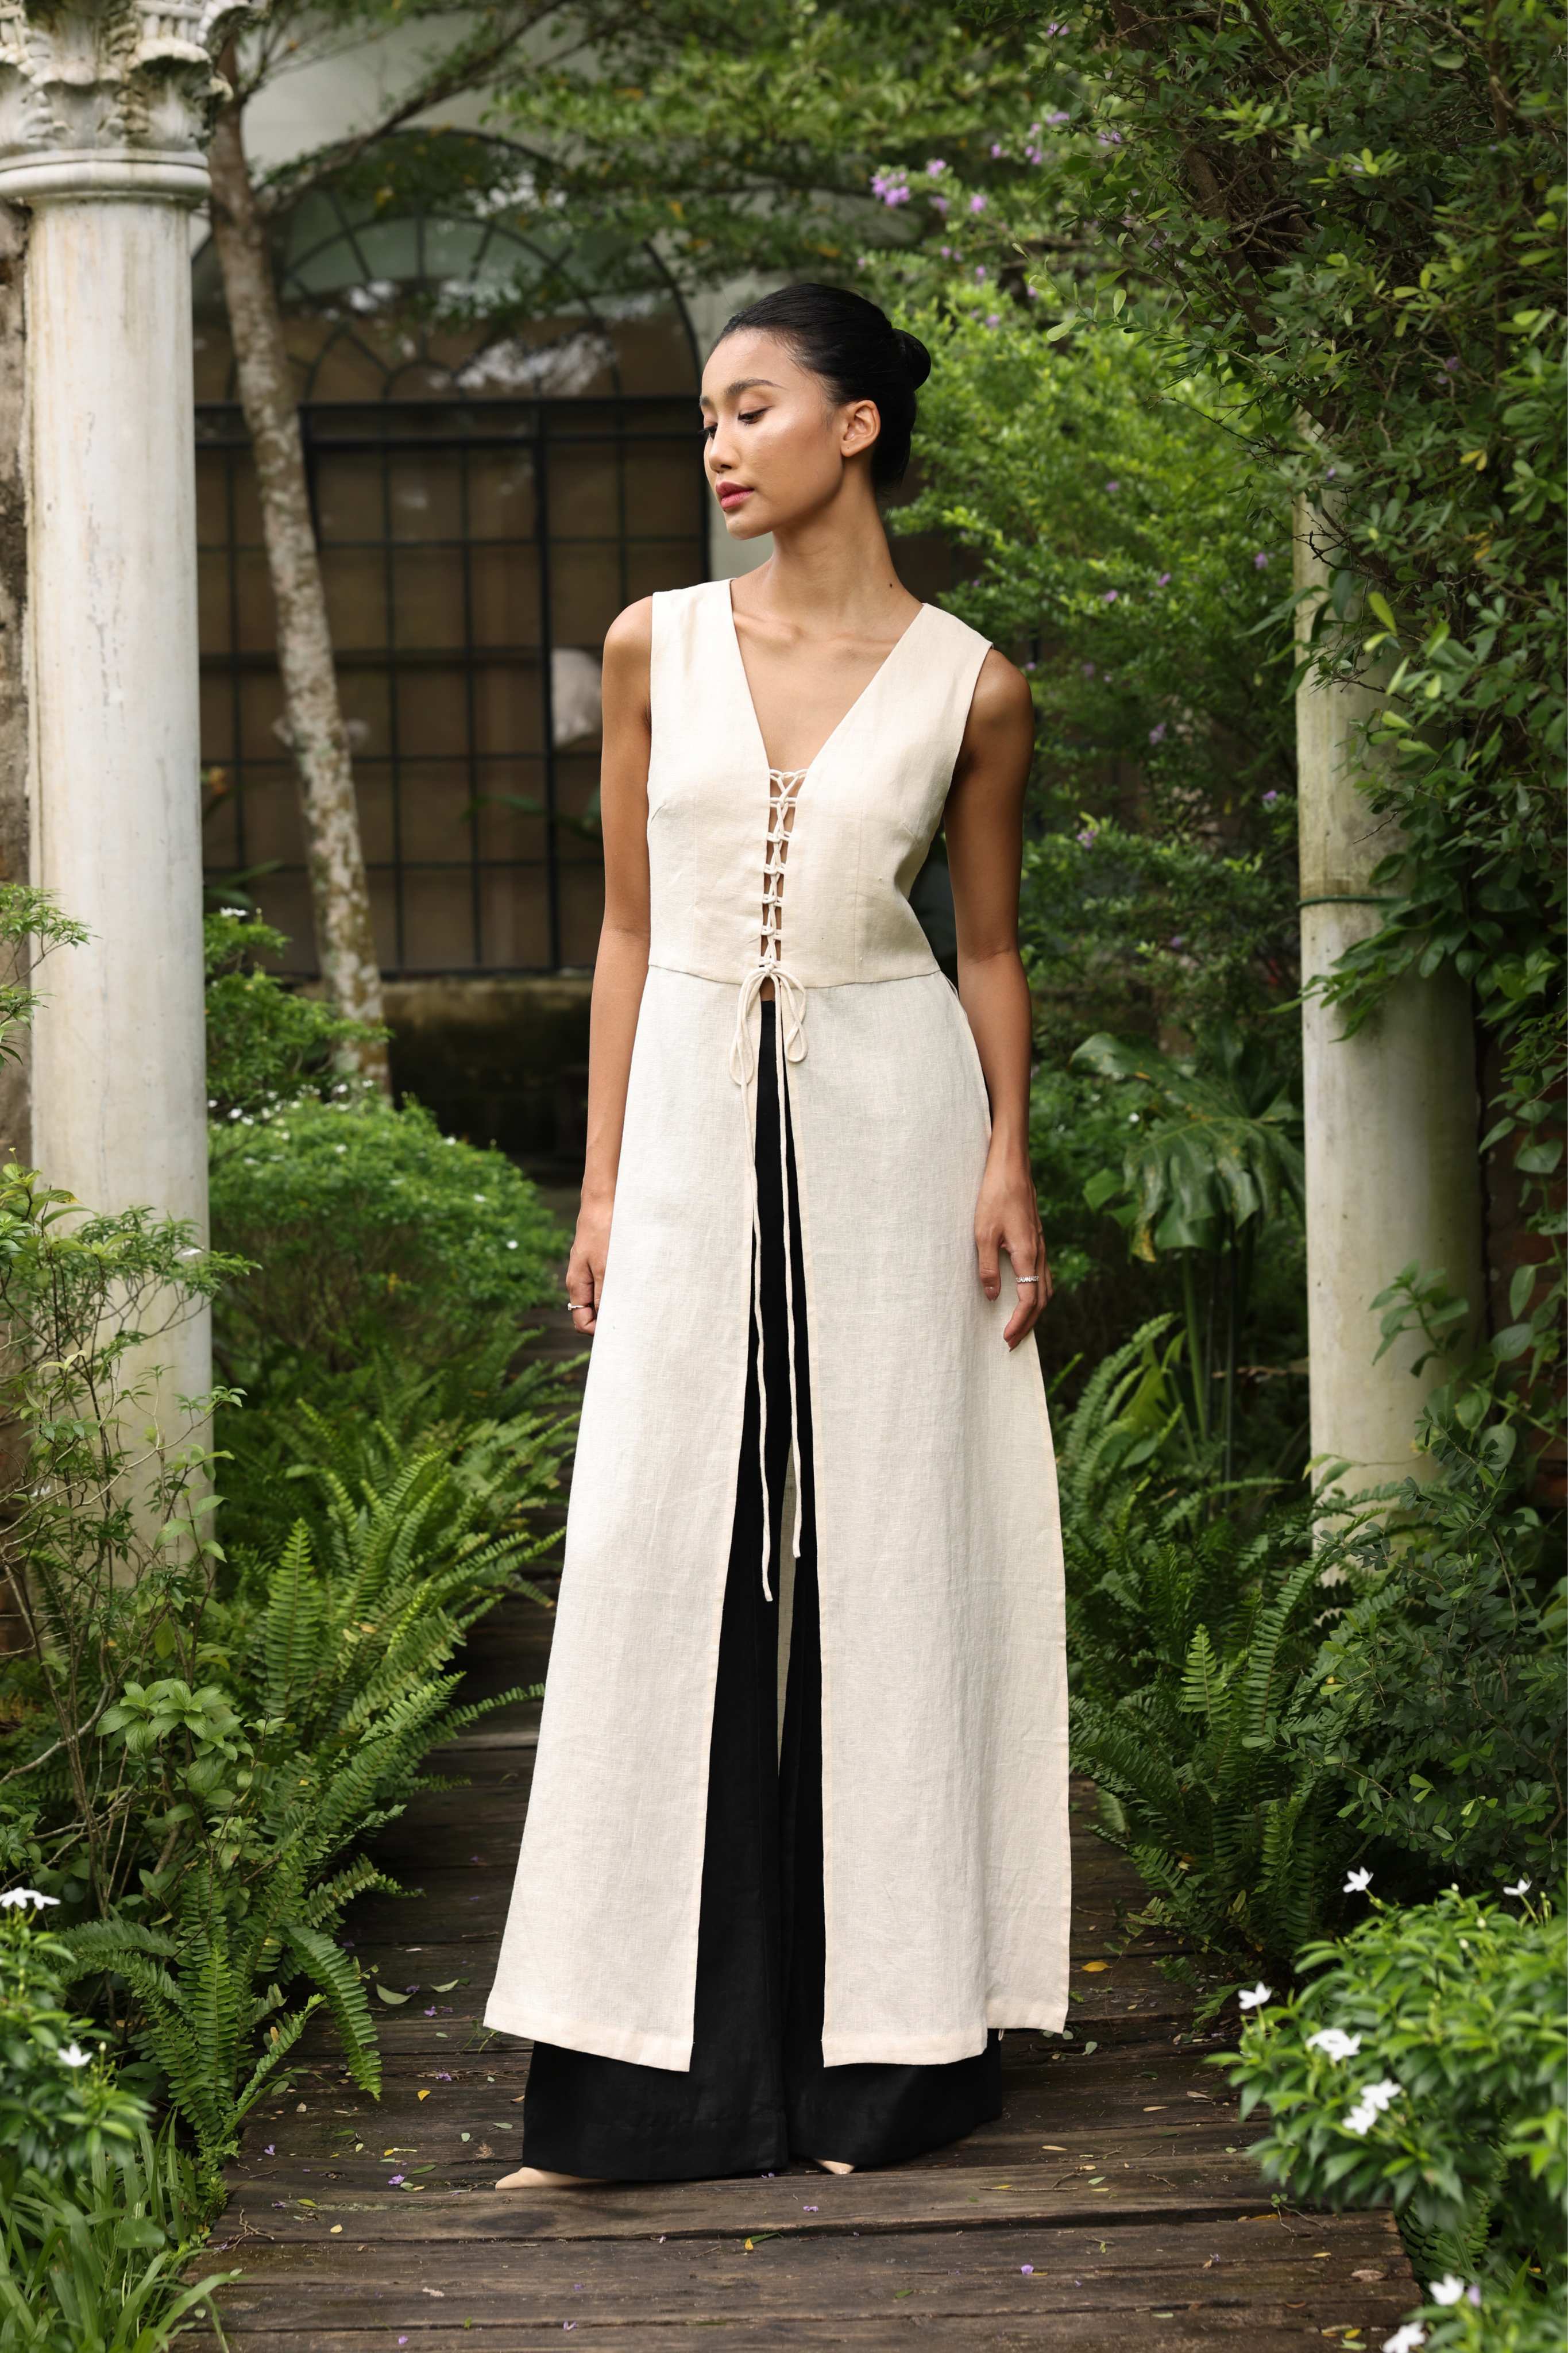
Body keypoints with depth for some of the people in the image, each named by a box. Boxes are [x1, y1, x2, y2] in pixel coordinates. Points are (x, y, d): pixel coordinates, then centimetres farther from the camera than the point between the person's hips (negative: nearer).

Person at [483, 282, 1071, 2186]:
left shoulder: (966, 686, 2)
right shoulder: (657, 650, 5)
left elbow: (989, 947, 9)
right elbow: (629, 927, 8)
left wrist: (1008, 1159, -4)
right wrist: (603, 1185, 4)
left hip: (890, 1118, -1)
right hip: (696, 1116, 1)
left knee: (883, 1550, 0)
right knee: (664, 1559, -3)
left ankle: (884, 2048, 10)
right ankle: (641, 2081, 1)